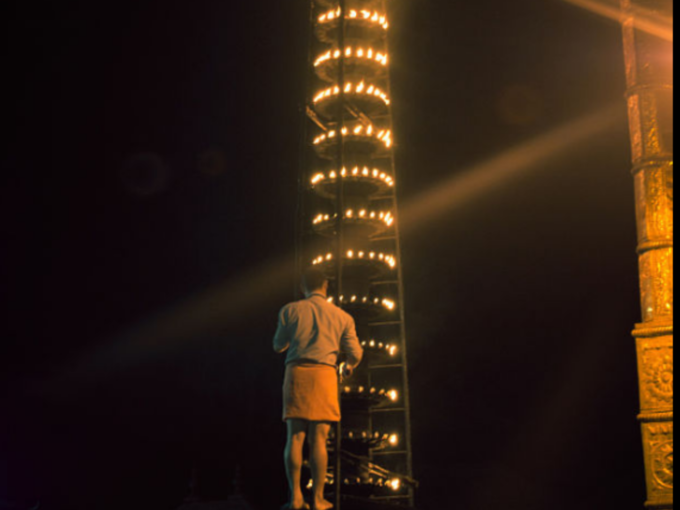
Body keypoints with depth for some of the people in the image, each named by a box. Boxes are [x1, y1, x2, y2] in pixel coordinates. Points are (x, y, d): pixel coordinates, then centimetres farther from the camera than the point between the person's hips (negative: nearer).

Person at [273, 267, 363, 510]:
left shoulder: (290, 310, 8)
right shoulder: (342, 316, 10)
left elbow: (279, 346, 15)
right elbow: (355, 353, 9)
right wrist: (350, 366, 33)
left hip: (296, 373, 1)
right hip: (324, 374, 0)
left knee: (295, 437, 1)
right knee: (319, 439, 0)